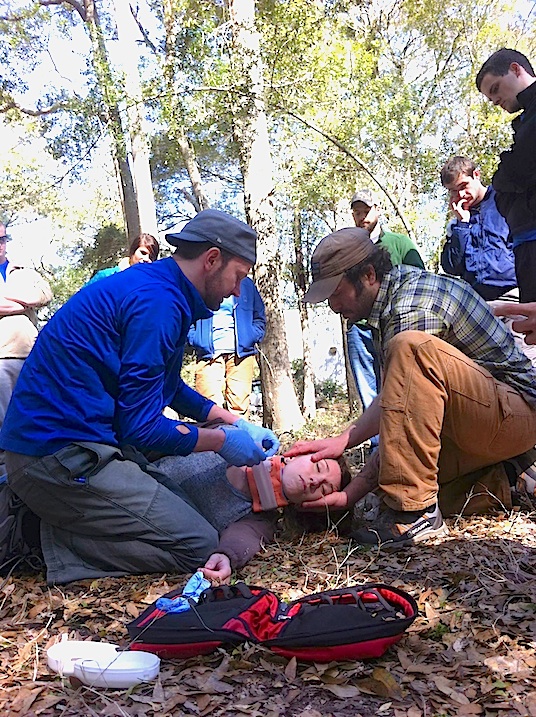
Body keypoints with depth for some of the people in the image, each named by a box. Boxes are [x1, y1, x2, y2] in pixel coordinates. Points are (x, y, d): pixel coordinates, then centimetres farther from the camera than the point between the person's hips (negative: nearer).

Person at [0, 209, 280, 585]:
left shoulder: (155, 286, 13)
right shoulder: (156, 300, -18)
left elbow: (171, 388, 24)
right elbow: (141, 426, -18)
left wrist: (237, 424, 18)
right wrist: (224, 441, -4)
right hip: (61, 455, -10)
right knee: (200, 546, -8)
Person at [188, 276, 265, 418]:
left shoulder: (246, 284, 16)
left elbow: (260, 318, 19)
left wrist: (251, 339, 2)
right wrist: (196, 341, -2)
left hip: (241, 353, 1)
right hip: (208, 354, -1)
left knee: (239, 406, -4)